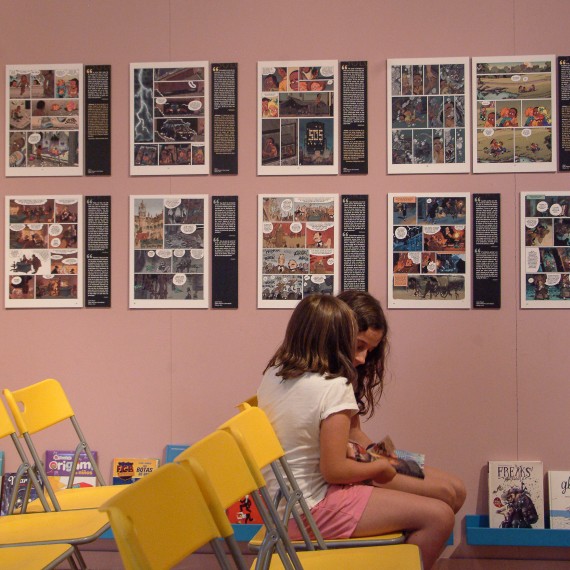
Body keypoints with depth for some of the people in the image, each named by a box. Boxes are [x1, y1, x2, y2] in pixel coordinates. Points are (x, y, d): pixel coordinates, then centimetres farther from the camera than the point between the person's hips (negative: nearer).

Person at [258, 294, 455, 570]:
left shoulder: (272, 374, 3)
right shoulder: (334, 387, -19)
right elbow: (334, 470, -20)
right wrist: (380, 467, -3)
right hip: (313, 508, -9)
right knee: (439, 517, -9)